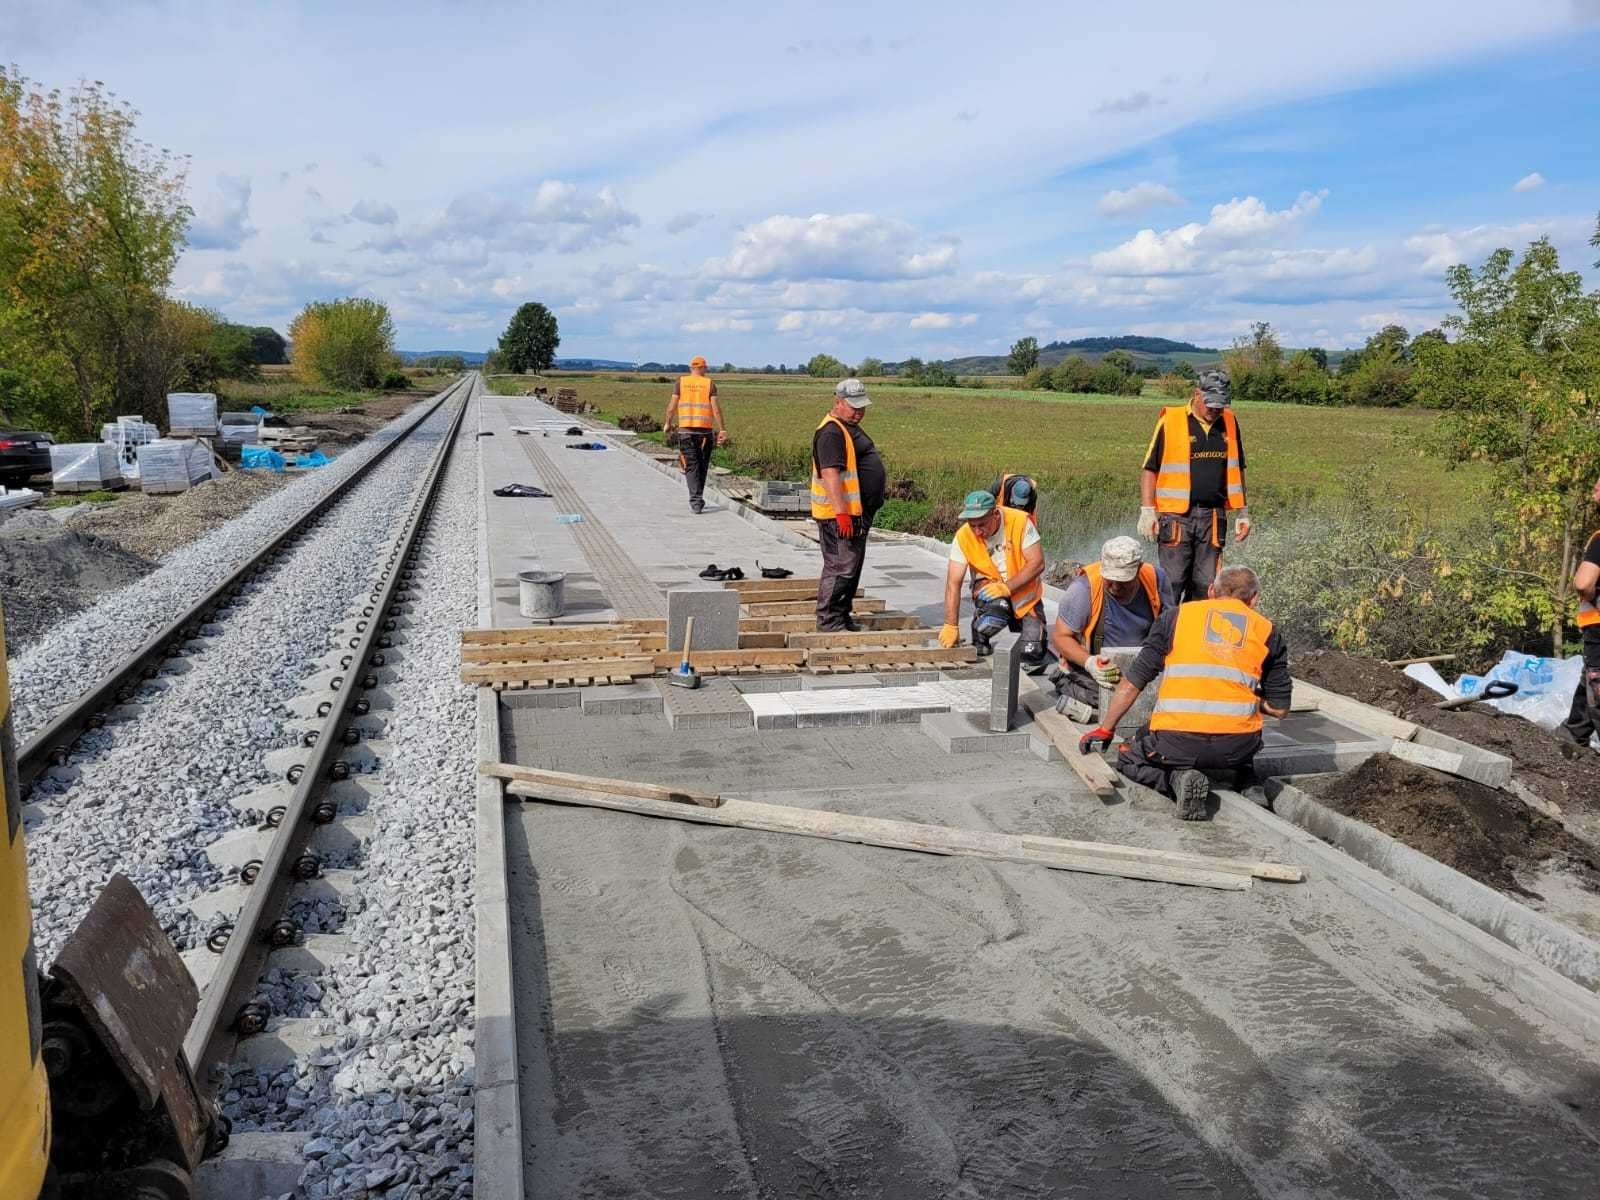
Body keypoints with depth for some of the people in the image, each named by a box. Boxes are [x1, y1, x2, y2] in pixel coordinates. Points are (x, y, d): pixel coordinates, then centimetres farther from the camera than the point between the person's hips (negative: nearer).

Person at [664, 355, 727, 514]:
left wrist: (668, 423, 14)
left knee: (691, 466, -1)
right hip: (705, 429, 0)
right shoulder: (710, 383, 2)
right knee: (702, 465, 14)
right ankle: (697, 499, 23)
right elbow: (715, 408, -5)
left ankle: (696, 501, -12)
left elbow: (672, 405, 0)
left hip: (685, 429, 0)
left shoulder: (680, 382, 5)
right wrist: (722, 429, -3)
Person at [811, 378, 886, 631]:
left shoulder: (851, 428, 18)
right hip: (840, 515, -11)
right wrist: (841, 513, -29)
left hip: (857, 513, 11)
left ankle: (843, 616, 25)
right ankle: (828, 620, -1)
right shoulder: (831, 432, -17)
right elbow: (830, 474, -25)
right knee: (840, 568, -8)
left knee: (852, 567, 16)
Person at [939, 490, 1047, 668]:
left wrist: (1006, 587, -31)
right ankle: (979, 640, -5)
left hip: (1024, 588, 1)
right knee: (996, 605, -37)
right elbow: (953, 583, -19)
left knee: (1033, 656, -2)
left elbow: (1037, 563, -22)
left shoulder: (1020, 521, -23)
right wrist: (950, 626, -23)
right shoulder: (963, 537, -20)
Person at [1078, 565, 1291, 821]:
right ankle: (1241, 779, 5)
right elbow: (1279, 708, 14)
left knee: (1130, 759, 25)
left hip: (1176, 742, -3)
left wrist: (1105, 730, 22)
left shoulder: (1176, 615, 12)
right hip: (1237, 747, 3)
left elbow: (1132, 683, 11)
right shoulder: (1268, 632, 15)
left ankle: (1178, 779, -3)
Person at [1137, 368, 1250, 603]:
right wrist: (1147, 511, -8)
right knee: (1172, 583, -6)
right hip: (1176, 515, -4)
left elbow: (1236, 470, 20)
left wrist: (1242, 512, 17)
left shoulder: (1229, 423, 11)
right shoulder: (1170, 421, -4)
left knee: (1205, 586, 7)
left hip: (1214, 517, 4)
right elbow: (1150, 469, -1)